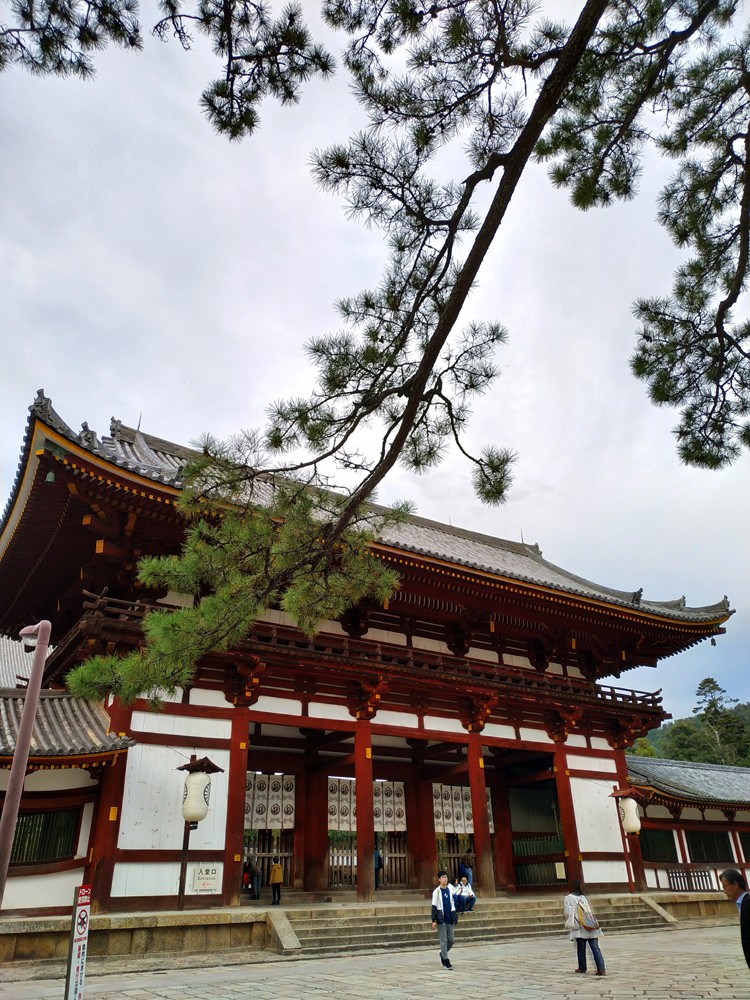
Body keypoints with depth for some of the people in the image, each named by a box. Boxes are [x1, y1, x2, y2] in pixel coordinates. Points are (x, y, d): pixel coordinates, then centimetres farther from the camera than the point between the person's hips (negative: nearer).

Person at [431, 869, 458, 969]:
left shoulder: (449, 890, 10)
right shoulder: (437, 891, -5)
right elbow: (434, 907, -6)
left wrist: (454, 918, 17)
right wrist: (433, 920, -9)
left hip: (450, 919, 5)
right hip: (441, 919, -5)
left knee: (451, 939, 6)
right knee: (443, 940, -3)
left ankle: (442, 953, 29)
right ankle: (446, 961, 7)